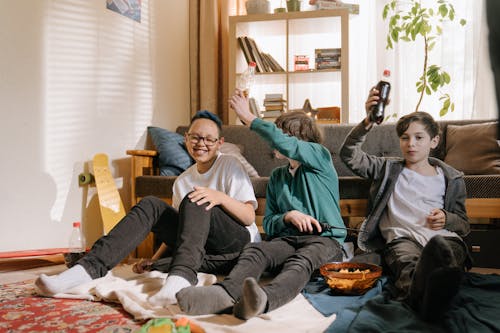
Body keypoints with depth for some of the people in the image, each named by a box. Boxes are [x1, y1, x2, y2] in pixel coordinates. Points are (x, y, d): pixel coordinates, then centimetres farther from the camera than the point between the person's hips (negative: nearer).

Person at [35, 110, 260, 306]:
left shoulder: (229, 165, 0)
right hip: (203, 254, 4)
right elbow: (179, 227, 18)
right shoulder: (182, 180, 15)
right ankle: (89, 268, -24)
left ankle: (180, 277, -50)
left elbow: (249, 217, -9)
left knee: (194, 200, -29)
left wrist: (219, 197, -27)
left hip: (239, 243, -4)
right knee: (151, 205, -13)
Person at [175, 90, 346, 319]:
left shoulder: (320, 158, 6)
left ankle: (264, 299, -68)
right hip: (288, 238, 4)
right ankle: (225, 294, -59)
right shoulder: (276, 176, 22)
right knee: (254, 250, -29)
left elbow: (284, 144, -13)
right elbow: (268, 224, 18)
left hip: (325, 239, -4)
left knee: (301, 260, -38)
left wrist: (248, 117, -4)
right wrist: (289, 216, -5)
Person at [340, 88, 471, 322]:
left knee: (439, 244, -41)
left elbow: (463, 223, 28)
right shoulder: (388, 169, 24)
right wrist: (368, 122, -5)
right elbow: (349, 156, 10)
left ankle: (437, 288, -73)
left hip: (443, 236, 1)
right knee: (408, 264, -40)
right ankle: (427, 301, -72)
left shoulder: (450, 178, 26)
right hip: (401, 237, 0)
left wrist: (446, 219, 2)